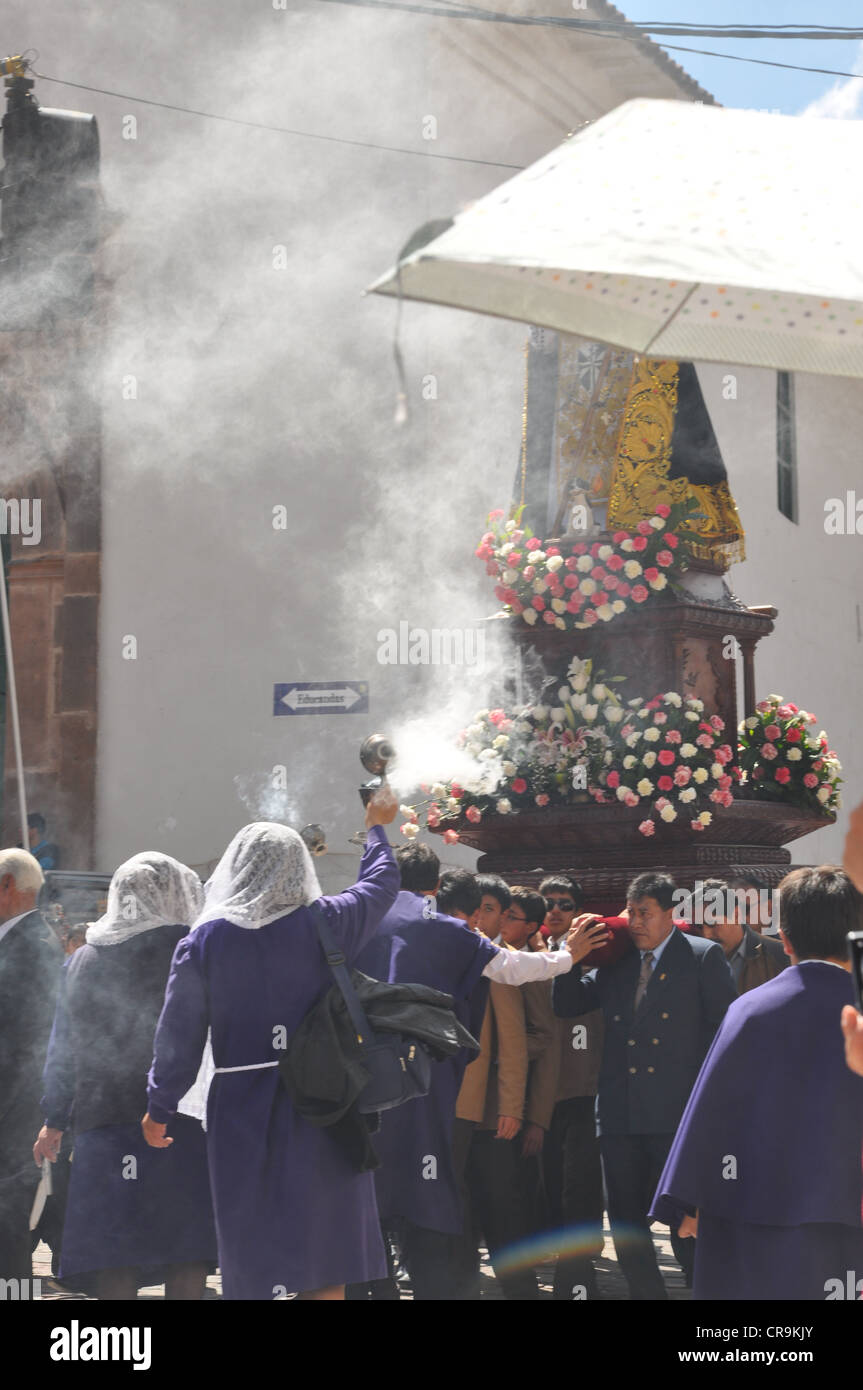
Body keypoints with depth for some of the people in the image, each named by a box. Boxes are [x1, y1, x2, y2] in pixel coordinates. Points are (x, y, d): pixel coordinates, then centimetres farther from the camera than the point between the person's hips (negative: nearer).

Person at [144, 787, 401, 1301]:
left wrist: (160, 1107, 10)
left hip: (242, 1109, 0)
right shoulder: (325, 925, -3)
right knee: (325, 1262, 8)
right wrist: (378, 828, 36)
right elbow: (382, 881, 16)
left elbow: (179, 1033, -2)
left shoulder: (206, 939, -5)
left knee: (254, 1254, 5)